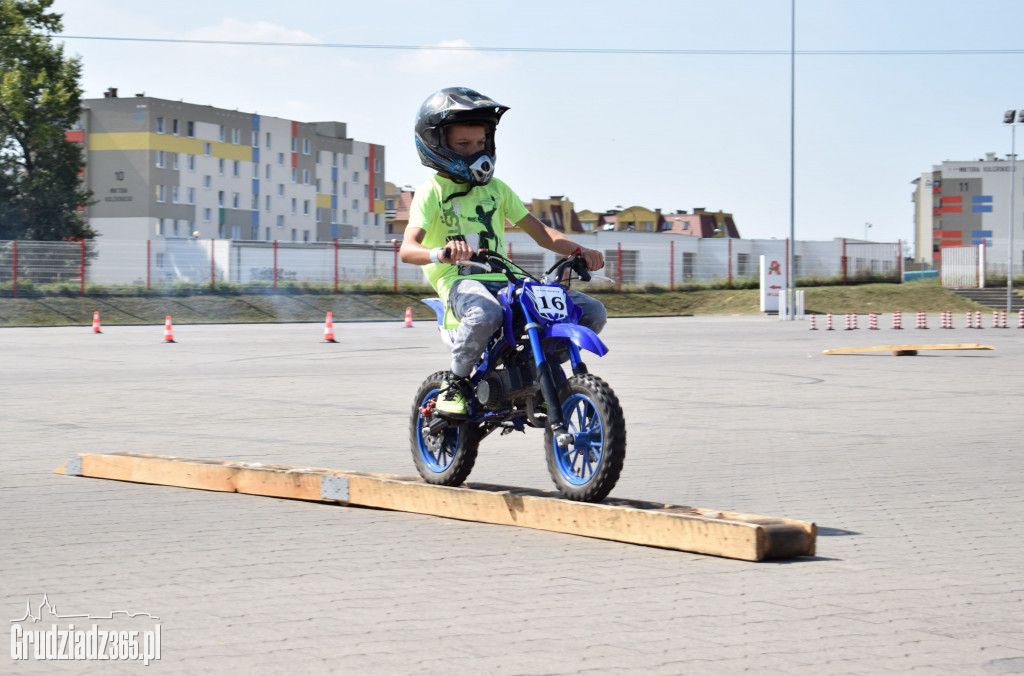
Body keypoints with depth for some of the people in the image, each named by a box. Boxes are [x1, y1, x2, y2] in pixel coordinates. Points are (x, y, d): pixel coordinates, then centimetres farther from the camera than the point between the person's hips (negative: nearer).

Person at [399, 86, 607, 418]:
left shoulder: (496, 188, 19)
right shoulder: (431, 193, 1)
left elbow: (538, 231, 17)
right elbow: (407, 249, -14)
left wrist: (578, 250, -2)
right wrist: (440, 252, -37)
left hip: (505, 279, 6)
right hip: (459, 281, -6)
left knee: (592, 312, -11)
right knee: (485, 315, -43)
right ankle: (456, 382, -16)